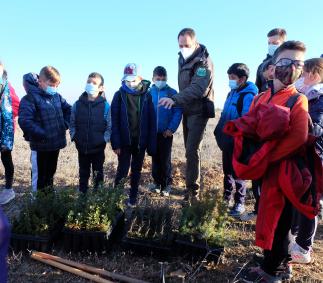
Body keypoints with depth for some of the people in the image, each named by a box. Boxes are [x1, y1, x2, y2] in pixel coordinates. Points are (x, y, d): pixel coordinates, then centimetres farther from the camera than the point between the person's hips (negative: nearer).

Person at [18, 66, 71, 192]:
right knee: (39, 176, 9)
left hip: (56, 143, 6)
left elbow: (68, 109, 19)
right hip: (40, 146, -6)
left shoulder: (57, 96, 4)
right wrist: (43, 134, -23)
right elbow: (25, 121, -25)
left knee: (50, 173, 22)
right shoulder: (30, 98, -15)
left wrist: (65, 124, 5)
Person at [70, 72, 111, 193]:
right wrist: (74, 137, -4)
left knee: (98, 174, 14)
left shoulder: (105, 105, -9)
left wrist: (104, 140, -14)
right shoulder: (77, 104, -1)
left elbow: (109, 127, -7)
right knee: (83, 174, 18)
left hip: (98, 148, -2)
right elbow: (72, 123, 7)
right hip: (82, 147, 3)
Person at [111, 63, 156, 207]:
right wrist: (116, 143, -11)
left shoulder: (146, 95, -2)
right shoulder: (119, 95, -3)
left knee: (136, 171, 12)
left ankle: (133, 197, 27)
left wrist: (151, 144, -5)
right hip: (124, 141, -1)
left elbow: (152, 121, -2)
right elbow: (114, 121, -5)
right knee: (123, 170, 1)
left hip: (140, 141, 1)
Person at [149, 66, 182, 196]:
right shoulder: (149, 93, 1)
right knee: (155, 158, 13)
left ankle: (166, 184, 18)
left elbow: (178, 112, -8)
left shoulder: (172, 93, -5)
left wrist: (171, 129, -14)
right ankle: (157, 182, 28)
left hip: (166, 133, -2)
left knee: (165, 160, 4)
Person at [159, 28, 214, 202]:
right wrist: (178, 101, 11)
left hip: (199, 111, -8)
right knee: (189, 149, 13)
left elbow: (198, 89, -30)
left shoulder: (204, 62, -17)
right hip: (187, 110, 8)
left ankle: (193, 191, -2)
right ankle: (190, 185, 25)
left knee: (192, 150, -12)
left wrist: (175, 99, -39)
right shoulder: (182, 59, 9)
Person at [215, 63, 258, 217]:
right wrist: (220, 132, 12)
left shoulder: (248, 95, -16)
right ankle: (226, 197, 34)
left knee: (238, 172, 4)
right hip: (227, 140, 8)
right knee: (227, 170, 19)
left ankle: (239, 203, 19)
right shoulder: (232, 93, 11)